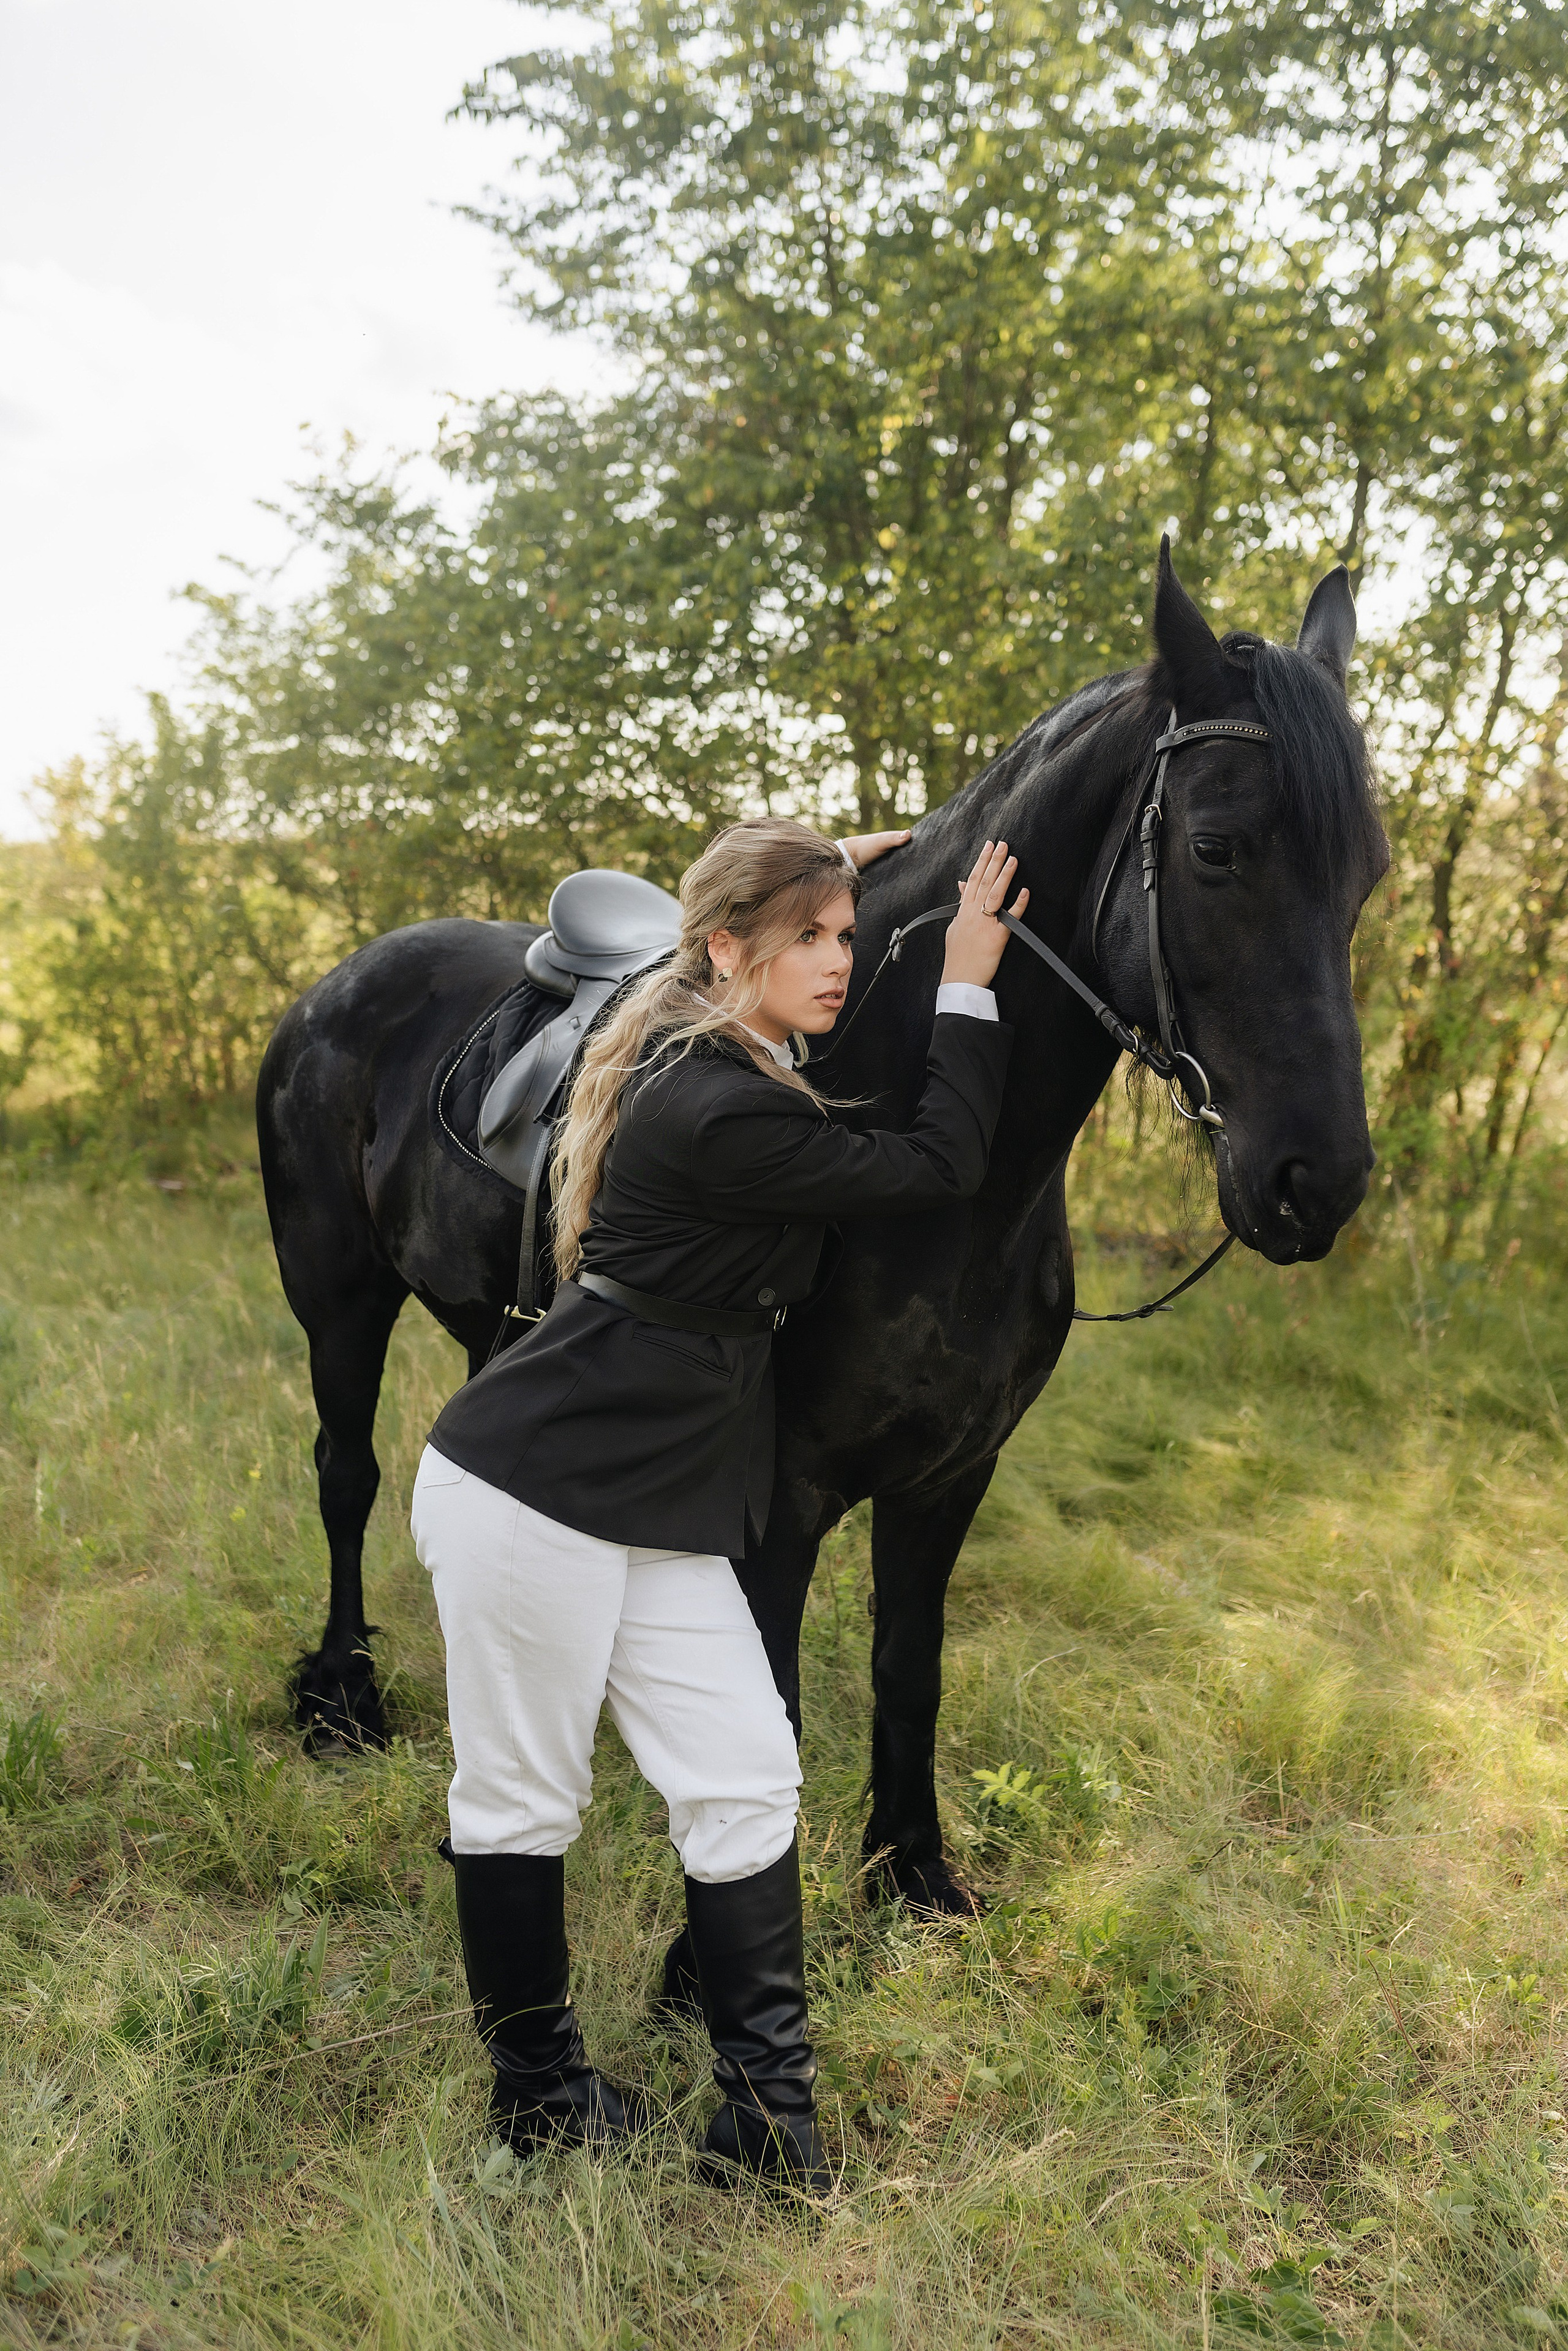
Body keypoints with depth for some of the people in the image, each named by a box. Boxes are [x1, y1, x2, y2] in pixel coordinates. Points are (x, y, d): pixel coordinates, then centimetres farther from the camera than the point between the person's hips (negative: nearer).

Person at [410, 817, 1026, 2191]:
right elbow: (937, 1172, -16)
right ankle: (535, 2099, 29)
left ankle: (770, 2125, 17)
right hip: (531, 1493, -10)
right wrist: (970, 988, -7)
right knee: (523, 1798, 10)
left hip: (660, 1511, 10)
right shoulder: (721, 1111, -23)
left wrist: (840, 879, 25)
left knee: (747, 1779, 6)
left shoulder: (710, 1066, 8)